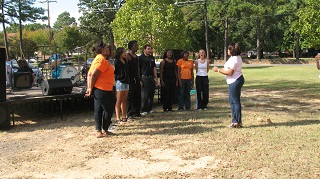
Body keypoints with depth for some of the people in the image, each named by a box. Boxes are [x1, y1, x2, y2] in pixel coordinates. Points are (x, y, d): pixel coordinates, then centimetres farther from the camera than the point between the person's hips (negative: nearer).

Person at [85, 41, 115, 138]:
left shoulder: (100, 58, 15)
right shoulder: (102, 59, -16)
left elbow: (90, 73, 13)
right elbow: (93, 75, -22)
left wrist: (89, 88, 8)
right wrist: (91, 89, -13)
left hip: (98, 89, 10)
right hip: (103, 90, -10)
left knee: (98, 110, 10)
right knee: (108, 109, 2)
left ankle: (99, 131, 14)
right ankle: (105, 130, 12)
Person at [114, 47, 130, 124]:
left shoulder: (125, 61, 15)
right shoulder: (117, 61, -10)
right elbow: (114, 72, -13)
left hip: (126, 82, 8)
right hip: (120, 82, -8)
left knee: (124, 100, 12)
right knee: (119, 101, -6)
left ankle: (124, 117, 19)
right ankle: (118, 119, -4)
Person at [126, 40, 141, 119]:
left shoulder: (137, 57, 18)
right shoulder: (127, 56, -9)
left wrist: (139, 78, 17)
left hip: (136, 78, 9)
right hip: (130, 78, -9)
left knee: (138, 96, 11)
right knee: (130, 97, -6)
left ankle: (137, 112, 20)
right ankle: (130, 114, -1)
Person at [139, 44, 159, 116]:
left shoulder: (152, 58, 18)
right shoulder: (141, 58, -3)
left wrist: (156, 78, 15)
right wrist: (139, 80, -13)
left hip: (151, 78, 7)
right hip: (144, 78, -7)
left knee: (151, 95, 8)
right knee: (144, 95, -8)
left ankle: (149, 109, 17)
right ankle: (143, 110, -3)